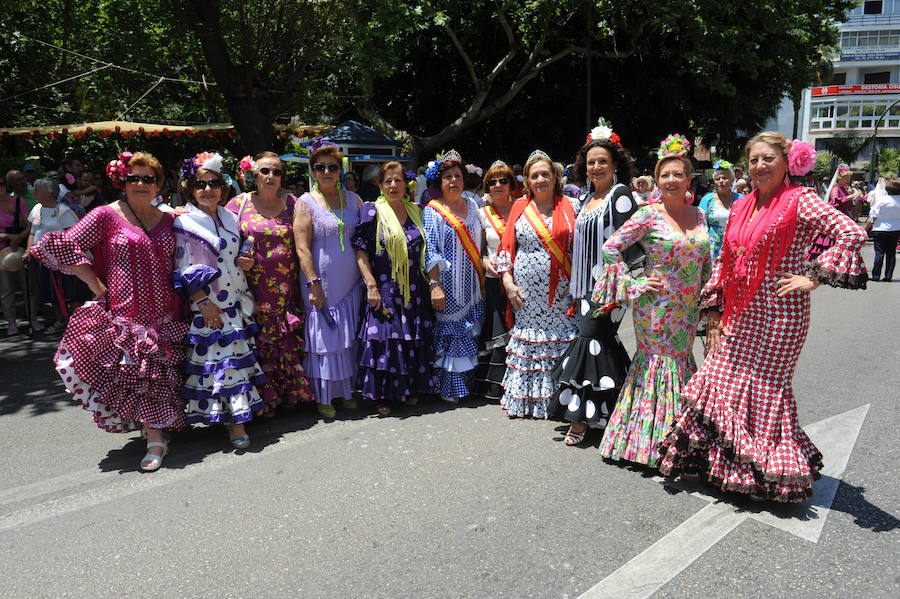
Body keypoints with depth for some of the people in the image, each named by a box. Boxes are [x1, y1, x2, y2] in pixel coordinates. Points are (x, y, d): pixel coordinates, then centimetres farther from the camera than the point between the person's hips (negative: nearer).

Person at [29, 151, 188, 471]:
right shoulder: (107, 215, -3)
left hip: (163, 314, 4)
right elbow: (62, 245, -8)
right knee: (133, 376, -3)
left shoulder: (167, 220, 10)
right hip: (124, 312, -4)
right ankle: (156, 439, 6)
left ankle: (155, 432, 27)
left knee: (158, 376, 9)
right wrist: (95, 283, -9)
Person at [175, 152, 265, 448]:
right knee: (216, 361, -4)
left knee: (237, 360, 10)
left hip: (237, 303, 6)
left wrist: (242, 262, 0)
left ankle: (236, 417, 22)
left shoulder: (230, 218, 12)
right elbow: (184, 270, -9)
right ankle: (235, 423, 4)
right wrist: (204, 303, -15)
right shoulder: (184, 223, -5)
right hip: (207, 307, -6)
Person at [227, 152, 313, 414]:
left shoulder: (292, 204, 8)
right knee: (257, 347, 1)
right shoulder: (239, 204, 5)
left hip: (286, 292, 1)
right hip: (253, 292, -1)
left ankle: (290, 394, 20)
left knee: (290, 345, 5)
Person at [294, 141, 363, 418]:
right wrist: (314, 285, -17)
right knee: (323, 338, 1)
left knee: (349, 338, 11)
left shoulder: (353, 199, 9)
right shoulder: (306, 203, -5)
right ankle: (323, 396, 16)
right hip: (321, 284, -4)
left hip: (350, 283, 4)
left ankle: (346, 390, 27)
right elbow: (302, 249, -11)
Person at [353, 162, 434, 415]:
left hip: (414, 289, 5)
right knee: (383, 339, -3)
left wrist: (431, 284, 11)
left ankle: (410, 389, 26)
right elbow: (360, 252, -8)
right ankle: (381, 395, 11)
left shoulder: (416, 211, 10)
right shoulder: (372, 212, -3)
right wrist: (371, 285, -16)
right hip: (385, 288, -4)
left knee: (414, 340, 9)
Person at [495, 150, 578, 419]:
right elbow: (507, 246, 6)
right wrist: (508, 282, -2)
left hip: (560, 293, -1)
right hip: (526, 293, 1)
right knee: (527, 343, 8)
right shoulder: (520, 207, 6)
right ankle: (524, 400, 20)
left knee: (560, 342, 1)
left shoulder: (570, 206, 3)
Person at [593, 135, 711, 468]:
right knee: (659, 363, 0)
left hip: (688, 308, 6)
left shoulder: (697, 215, 7)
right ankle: (650, 443, 15)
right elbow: (610, 248, -12)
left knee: (681, 362, 12)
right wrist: (632, 285, -13)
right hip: (656, 306, -5)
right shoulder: (649, 215, -10)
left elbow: (705, 260, 17)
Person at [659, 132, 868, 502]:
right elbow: (723, 262, 15)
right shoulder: (741, 207, 12)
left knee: (766, 388, 3)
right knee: (720, 380, 8)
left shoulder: (800, 200, -7)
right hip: (740, 315, 6)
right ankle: (728, 464, 26)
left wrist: (814, 277, -16)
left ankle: (773, 473, 24)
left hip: (779, 314, -6)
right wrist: (714, 310, 9)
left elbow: (852, 233, -18)